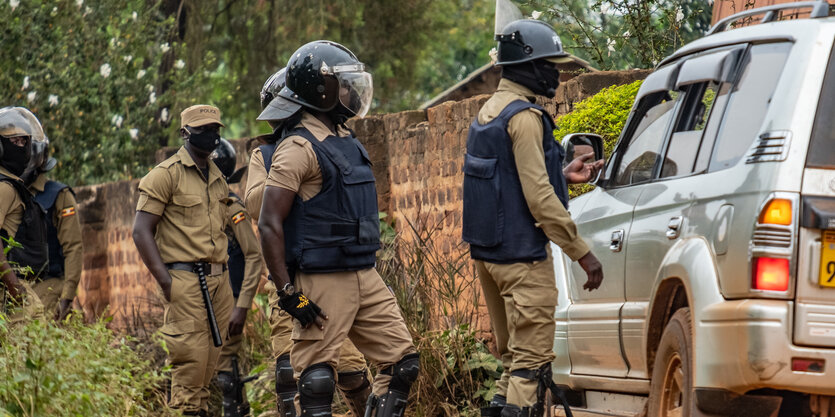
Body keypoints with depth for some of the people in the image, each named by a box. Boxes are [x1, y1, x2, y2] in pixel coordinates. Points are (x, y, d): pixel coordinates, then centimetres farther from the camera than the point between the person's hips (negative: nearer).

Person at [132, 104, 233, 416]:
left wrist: (223, 273, 15)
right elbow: (141, 232, -9)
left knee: (212, 358, 6)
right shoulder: (167, 175, -5)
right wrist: (166, 282, -15)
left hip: (219, 281, 7)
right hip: (186, 281, -7)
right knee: (191, 357, -11)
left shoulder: (218, 179, 17)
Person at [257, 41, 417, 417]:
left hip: (365, 277, 9)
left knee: (402, 364, 7)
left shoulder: (346, 142, 14)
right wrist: (287, 291, -18)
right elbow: (270, 224, -16)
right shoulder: (300, 148, -13)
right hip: (322, 283, -9)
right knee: (317, 381, -5)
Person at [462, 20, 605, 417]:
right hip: (521, 257, -10)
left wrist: (561, 176, 22)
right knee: (532, 359, -9)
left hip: (488, 251, 10)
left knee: (514, 357, 16)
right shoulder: (524, 116, -16)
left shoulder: (490, 111, 15)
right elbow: (538, 198, -21)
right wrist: (582, 253, -18)